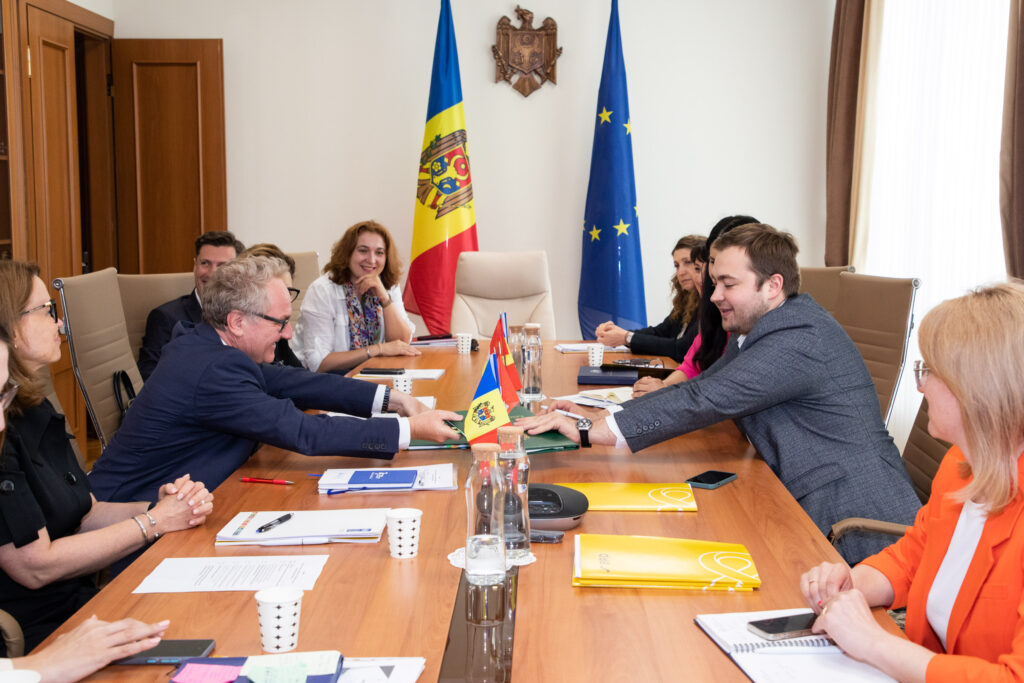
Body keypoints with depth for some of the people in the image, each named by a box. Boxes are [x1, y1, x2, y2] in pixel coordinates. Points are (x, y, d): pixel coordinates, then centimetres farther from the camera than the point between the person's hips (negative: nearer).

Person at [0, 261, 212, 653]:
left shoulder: (35, 411, 10)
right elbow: (36, 566, -19)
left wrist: (163, 505, -5)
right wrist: (154, 522, -10)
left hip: (82, 600, 9)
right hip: (34, 633, -9)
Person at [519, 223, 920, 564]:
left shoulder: (800, 336, -21)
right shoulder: (757, 332, 10)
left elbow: (705, 400, -26)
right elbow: (701, 386, 10)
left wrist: (590, 431, -25)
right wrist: (598, 418, -2)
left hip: (855, 530, -9)